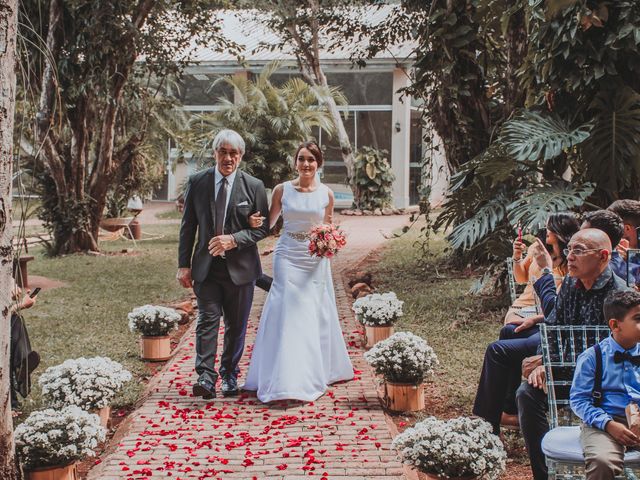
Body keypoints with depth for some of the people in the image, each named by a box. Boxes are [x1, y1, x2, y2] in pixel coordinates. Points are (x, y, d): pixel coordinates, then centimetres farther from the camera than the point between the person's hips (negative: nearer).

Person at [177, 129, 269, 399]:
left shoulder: (254, 186, -1)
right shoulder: (197, 182, 2)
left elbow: (263, 227, -1)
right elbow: (187, 226, 5)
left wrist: (234, 240, -16)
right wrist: (184, 264, 0)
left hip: (240, 267, 0)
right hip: (206, 266, 0)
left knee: (236, 325, 9)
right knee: (207, 320, -8)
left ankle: (229, 376, 23)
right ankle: (206, 377, -11)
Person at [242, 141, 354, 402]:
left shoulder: (326, 194, 3)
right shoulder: (282, 190, 1)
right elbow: (269, 222, 8)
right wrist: (256, 223, -13)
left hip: (315, 260, 1)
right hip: (287, 257, -1)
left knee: (314, 315, 8)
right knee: (289, 314, -7)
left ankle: (315, 373, 24)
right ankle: (287, 382, -4)